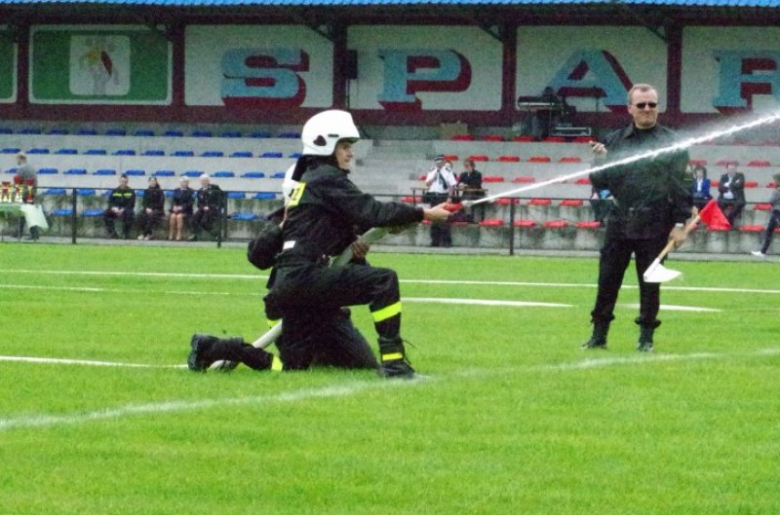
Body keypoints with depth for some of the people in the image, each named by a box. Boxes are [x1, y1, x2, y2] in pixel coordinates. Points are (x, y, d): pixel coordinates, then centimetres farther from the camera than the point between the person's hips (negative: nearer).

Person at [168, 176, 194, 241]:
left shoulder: (190, 191, 2)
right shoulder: (176, 191, 15)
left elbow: (191, 202, -6)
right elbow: (173, 200, 9)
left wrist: (182, 207, -18)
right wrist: (174, 206, -12)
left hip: (186, 210, -3)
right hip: (176, 209, 3)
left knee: (179, 216, -34)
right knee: (172, 216, -29)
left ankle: (179, 235, -32)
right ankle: (171, 235, -28)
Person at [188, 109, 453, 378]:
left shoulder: (309, 179, 24)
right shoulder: (326, 177, -5)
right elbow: (370, 211, -14)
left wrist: (353, 246, 6)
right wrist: (423, 214, -13)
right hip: (303, 278, -10)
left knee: (293, 365, 13)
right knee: (384, 280, -17)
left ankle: (212, 348, 14)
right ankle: (393, 361, -22)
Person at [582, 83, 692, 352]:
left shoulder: (671, 143, 1)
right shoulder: (614, 141, 10)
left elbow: (681, 185, -1)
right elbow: (598, 182, 12)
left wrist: (680, 223, -7)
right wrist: (600, 161, -8)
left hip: (654, 227, -2)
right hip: (619, 224, 2)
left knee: (650, 284, 3)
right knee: (607, 281, 1)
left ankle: (646, 337, 12)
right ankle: (598, 335, 8)